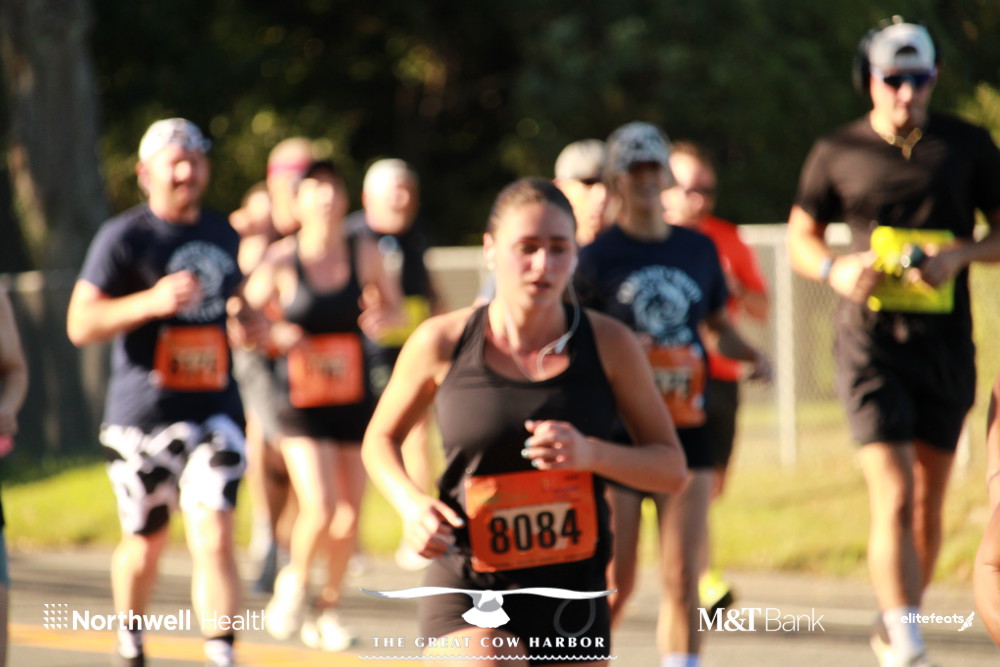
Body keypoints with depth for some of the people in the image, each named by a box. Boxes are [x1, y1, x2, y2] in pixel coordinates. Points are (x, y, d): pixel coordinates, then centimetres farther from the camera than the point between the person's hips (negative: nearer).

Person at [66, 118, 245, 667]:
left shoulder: (224, 235, 13)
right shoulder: (123, 237, -6)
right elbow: (80, 324, -13)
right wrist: (152, 301, -25)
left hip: (216, 412, 3)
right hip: (142, 416, -3)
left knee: (214, 537, -13)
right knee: (145, 542, 12)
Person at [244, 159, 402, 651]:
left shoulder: (363, 253, 1)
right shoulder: (280, 261, -7)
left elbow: (391, 304, 17)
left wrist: (383, 316, -6)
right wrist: (279, 334, -16)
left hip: (354, 402, 3)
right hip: (301, 405, -3)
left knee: (349, 516, 3)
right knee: (320, 509, -18)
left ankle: (327, 611, 24)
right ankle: (294, 582, 13)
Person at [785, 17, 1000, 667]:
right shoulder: (837, 153, 3)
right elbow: (801, 238, 13)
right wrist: (837, 270, -8)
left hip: (945, 343, 3)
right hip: (871, 340, -3)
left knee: (929, 503, 10)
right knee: (894, 498, -15)